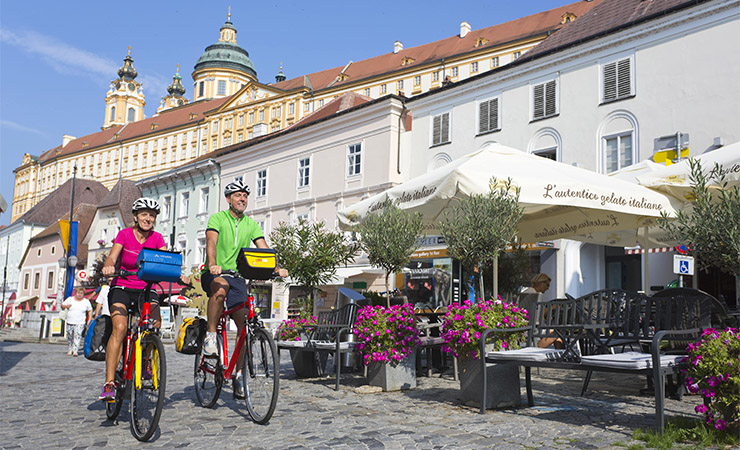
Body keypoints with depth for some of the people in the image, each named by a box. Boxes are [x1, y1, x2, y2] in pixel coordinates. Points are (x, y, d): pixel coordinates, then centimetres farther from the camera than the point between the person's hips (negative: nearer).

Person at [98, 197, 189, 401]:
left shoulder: (157, 238, 0)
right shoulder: (125, 234, -4)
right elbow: (112, 257, -17)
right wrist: (108, 266, -41)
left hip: (146, 289, 2)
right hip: (122, 287, -2)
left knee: (155, 323, -27)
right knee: (119, 327, -26)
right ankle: (109, 383, -24)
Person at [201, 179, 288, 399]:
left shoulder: (252, 225, 10)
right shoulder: (217, 218, -2)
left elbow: (264, 249, -1)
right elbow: (211, 242, -20)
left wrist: (277, 268, -21)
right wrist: (212, 264, -40)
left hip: (237, 277, 4)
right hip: (214, 274, -3)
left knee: (244, 322, -10)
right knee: (220, 288, -39)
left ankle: (238, 374, 0)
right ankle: (210, 336, -20)